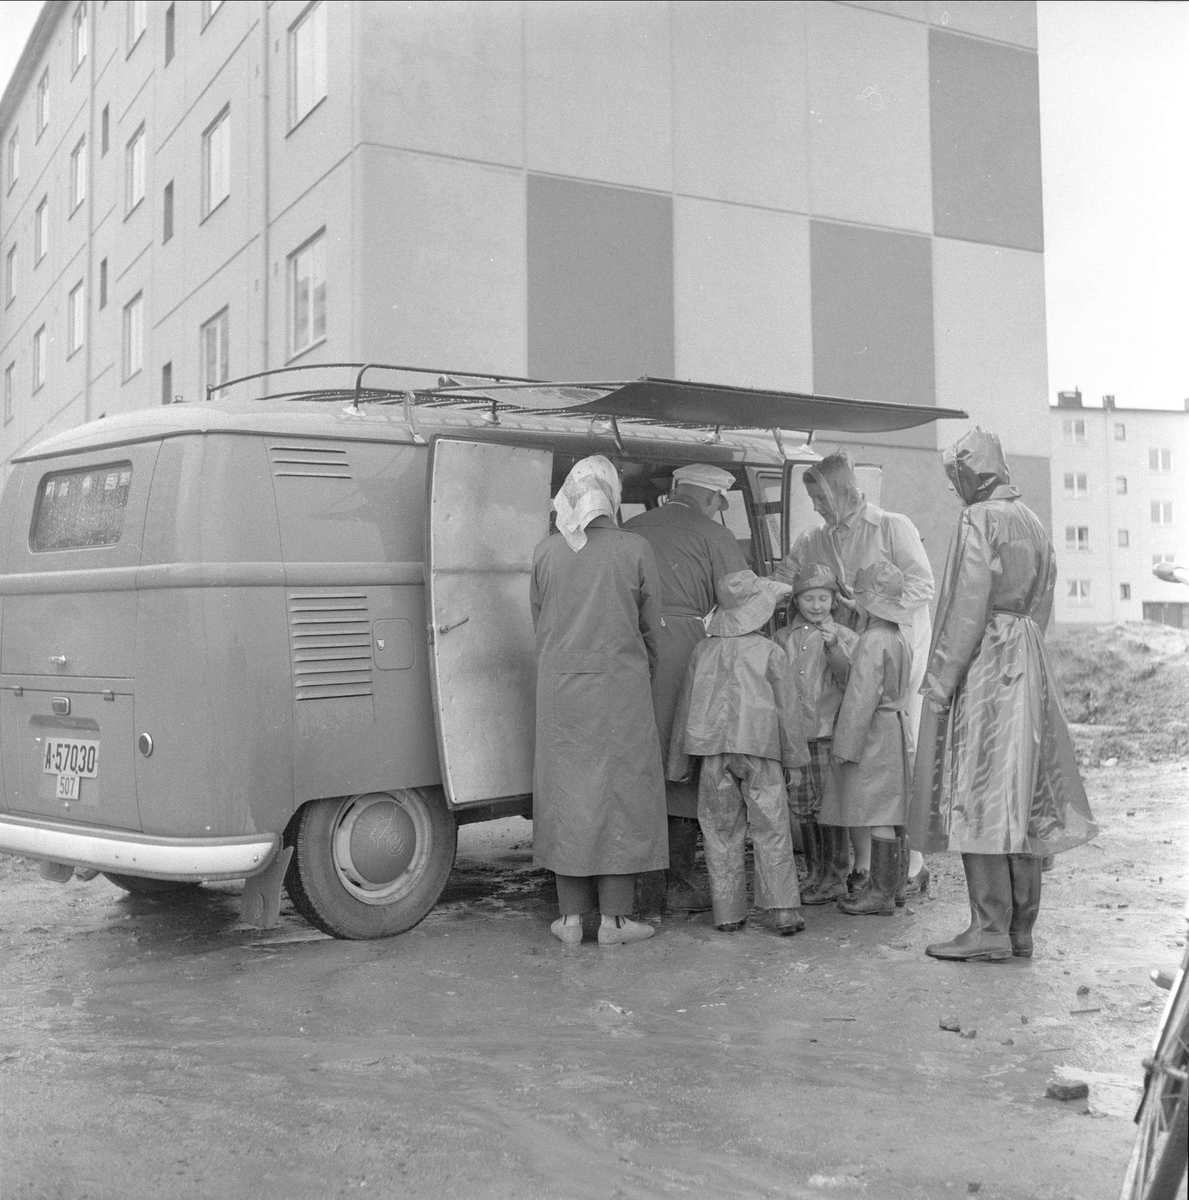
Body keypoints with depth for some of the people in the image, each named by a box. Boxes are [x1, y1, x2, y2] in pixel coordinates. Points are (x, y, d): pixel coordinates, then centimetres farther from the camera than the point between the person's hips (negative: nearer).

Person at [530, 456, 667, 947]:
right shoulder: (635, 550, -6)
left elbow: (539, 623, 5)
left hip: (559, 686, 2)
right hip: (620, 686, -2)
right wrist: (646, 668, 17)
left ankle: (571, 917, 15)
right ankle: (615, 917, 11)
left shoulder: (545, 552, 0)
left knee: (566, 793, 10)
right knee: (621, 791, 7)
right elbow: (650, 626, 1)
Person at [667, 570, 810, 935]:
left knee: (721, 832, 9)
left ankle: (727, 913, 11)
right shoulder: (770, 652, 1)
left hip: (714, 752, 2)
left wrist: (678, 763, 19)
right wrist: (795, 754, 13)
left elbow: (686, 708, 12)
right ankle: (784, 911, 1)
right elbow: (787, 707, 2)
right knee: (772, 830, 3)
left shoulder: (702, 650, 9)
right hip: (760, 749, -2)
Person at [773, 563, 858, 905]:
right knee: (803, 809, 10)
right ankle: (814, 873, 22)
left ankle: (835, 877, 10)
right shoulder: (784, 638, 11)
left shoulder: (844, 637, 0)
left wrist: (832, 646, -21)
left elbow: (850, 681, -11)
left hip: (830, 733, -4)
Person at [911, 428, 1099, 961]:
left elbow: (968, 607, -16)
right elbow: (1041, 605, 16)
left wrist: (941, 678, -14)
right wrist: (1021, 649, 18)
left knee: (978, 797, -5)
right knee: (1022, 798, 9)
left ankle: (990, 929, -3)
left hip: (983, 664, -8)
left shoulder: (979, 520, -10)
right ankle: (1021, 929, 16)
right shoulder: (1033, 523, 16)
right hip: (1027, 667, 8)